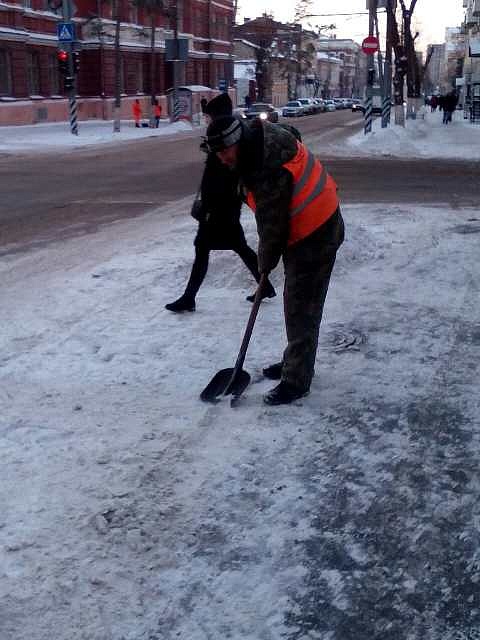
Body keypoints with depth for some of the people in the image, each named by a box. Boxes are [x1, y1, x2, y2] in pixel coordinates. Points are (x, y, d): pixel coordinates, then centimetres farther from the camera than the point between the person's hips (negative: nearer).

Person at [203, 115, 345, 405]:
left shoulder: (268, 169, -30)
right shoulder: (261, 135, 1)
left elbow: (272, 223, -21)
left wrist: (266, 263, -6)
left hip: (314, 235, -10)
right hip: (306, 228, 10)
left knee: (301, 309, -6)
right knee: (296, 303, 19)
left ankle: (296, 381, 2)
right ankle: (295, 363, 33)